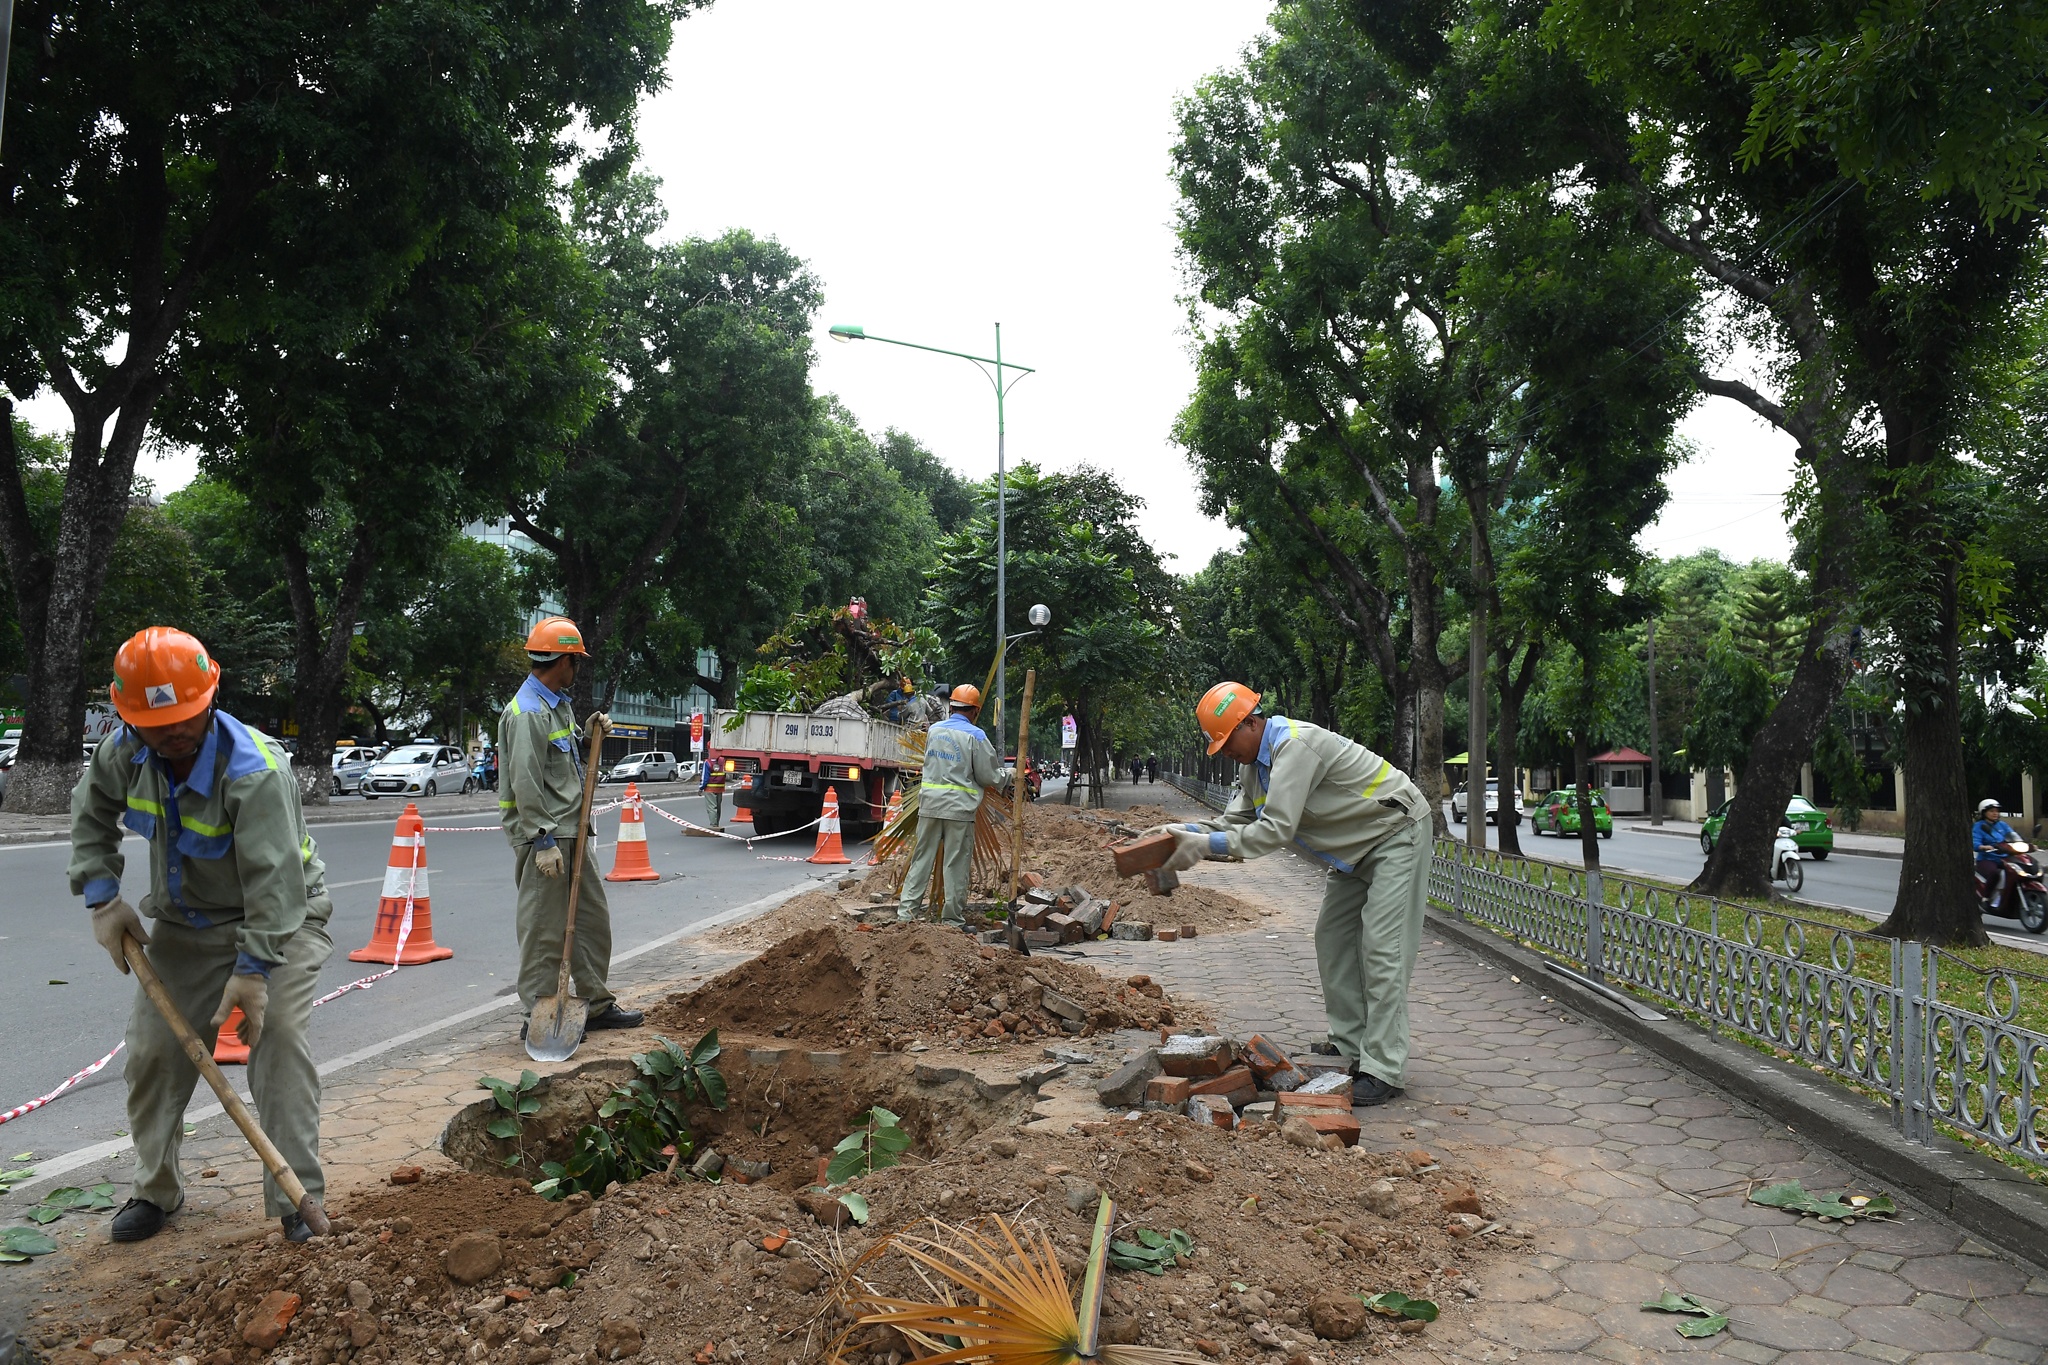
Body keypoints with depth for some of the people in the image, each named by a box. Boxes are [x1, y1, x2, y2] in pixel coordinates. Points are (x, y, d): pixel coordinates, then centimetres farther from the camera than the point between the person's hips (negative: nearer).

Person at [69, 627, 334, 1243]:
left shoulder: (257, 770, -33)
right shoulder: (124, 751, -12)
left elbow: (272, 881, -34)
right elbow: (90, 815, 9)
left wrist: (253, 969, -36)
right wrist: (103, 896, -2)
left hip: (280, 918, -6)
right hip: (183, 923, 6)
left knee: (277, 1038, -18)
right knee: (153, 1048, 5)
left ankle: (298, 1199, -11)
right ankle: (154, 1189, 26)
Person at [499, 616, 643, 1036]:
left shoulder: (558, 702, 15)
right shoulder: (528, 712, -17)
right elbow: (526, 783, -22)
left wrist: (588, 730, 12)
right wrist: (543, 842, -24)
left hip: (571, 832, 10)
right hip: (542, 837, -10)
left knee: (593, 916, 15)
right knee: (544, 930, -3)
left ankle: (597, 1004, 25)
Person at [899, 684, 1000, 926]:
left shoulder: (933, 730, 7)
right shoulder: (975, 736, -7)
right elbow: (988, 777, -3)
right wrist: (1003, 775, 18)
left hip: (929, 804, 4)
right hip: (959, 808, -4)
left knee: (922, 858, 11)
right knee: (956, 865, 4)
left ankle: (907, 909, 10)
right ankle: (952, 919, 9)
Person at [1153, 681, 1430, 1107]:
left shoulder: (1295, 746, -29)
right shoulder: (1259, 761, 4)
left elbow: (1276, 830, -34)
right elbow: (1236, 819, 4)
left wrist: (1207, 845, -32)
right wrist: (1190, 830, -13)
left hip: (1396, 835, -11)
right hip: (1354, 848, 11)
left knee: (1382, 949, -14)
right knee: (1333, 942, 10)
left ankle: (1382, 1070, -13)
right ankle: (1350, 1048, 18)